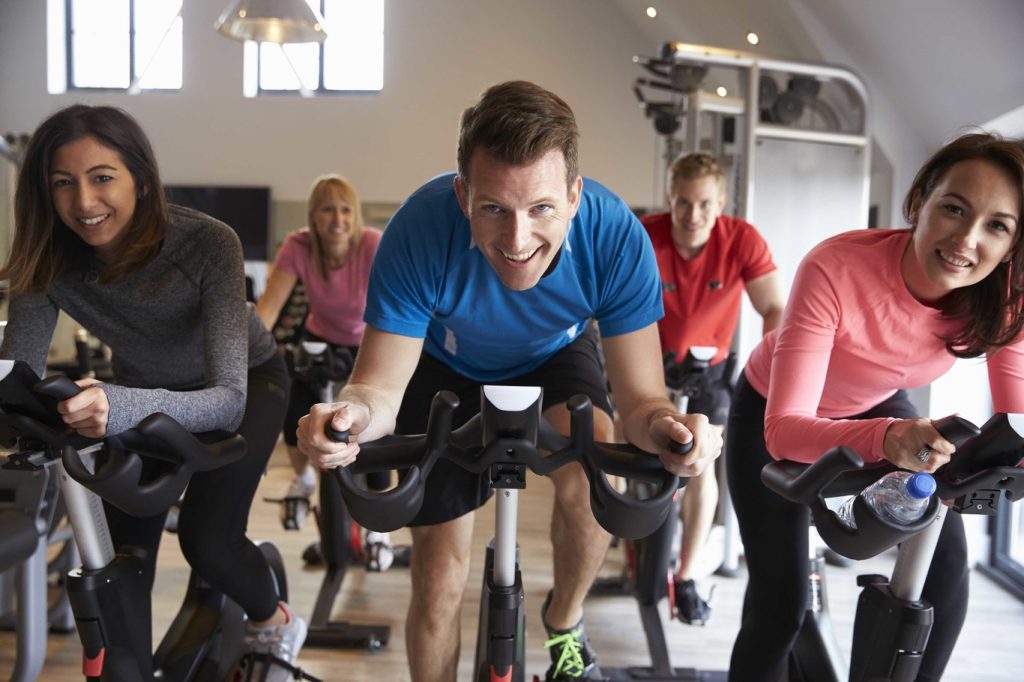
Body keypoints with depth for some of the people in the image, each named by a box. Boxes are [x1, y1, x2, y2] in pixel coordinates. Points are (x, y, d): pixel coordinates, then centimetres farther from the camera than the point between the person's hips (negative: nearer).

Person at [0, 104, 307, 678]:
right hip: (145, 386, 4)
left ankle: (275, 622, 15)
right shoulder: (48, 259, -25)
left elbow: (227, 398, -42)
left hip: (246, 380, -3)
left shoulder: (208, 243, -37)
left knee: (206, 538, -16)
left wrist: (123, 408, -61)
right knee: (123, 553, -5)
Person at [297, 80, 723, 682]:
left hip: (554, 356, 1)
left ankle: (565, 623, 4)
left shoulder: (616, 237, -35)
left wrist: (665, 427, -53)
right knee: (439, 583, -1)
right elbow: (382, 385, -31)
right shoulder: (421, 231, -37)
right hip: (449, 366, 0)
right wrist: (352, 413, -55)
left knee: (592, 480, -29)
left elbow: (640, 398, -29)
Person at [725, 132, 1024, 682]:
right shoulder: (836, 270, -38)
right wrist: (886, 439, -60)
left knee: (946, 573, -12)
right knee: (781, 605, -9)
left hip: (878, 407, 4)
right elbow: (784, 429, -41)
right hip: (774, 415, -3)